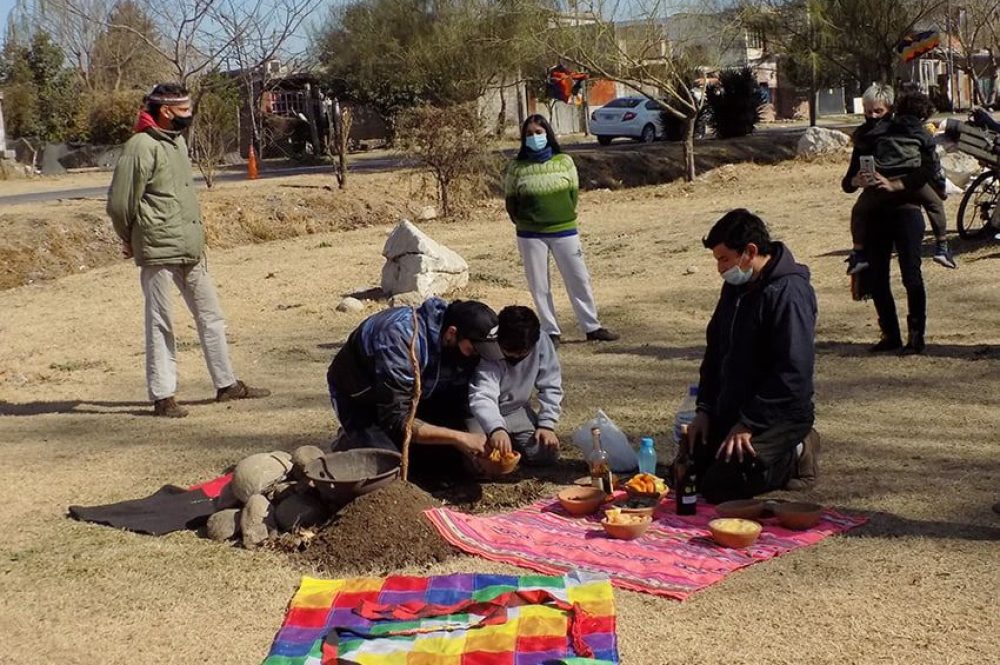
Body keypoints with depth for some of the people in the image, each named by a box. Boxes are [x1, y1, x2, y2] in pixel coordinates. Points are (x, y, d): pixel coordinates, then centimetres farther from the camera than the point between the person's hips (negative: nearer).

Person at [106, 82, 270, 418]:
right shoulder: (141, 147, -14)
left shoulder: (178, 141, 12)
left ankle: (227, 384, 22)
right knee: (160, 324, 1)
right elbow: (120, 204, -14)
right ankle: (162, 396, 9)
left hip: (190, 248, 8)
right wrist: (131, 240, 1)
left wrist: (197, 237, 14)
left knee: (211, 316, 13)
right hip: (159, 251, -8)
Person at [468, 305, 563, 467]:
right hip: (485, 415, -3)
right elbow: (481, 397, -43)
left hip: (517, 411, 3)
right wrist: (496, 429, -59)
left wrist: (547, 424, -17)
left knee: (548, 453, -15)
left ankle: (511, 441, 16)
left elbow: (550, 387, -8)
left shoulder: (542, 343, -18)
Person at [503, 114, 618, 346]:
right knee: (539, 286, 4)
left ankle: (592, 326, 15)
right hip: (531, 236, 0)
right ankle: (551, 331, 15)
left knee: (579, 280, 4)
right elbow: (510, 200, 6)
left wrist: (566, 216, 3)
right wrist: (522, 222, 2)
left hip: (564, 231, 0)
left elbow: (574, 192, 7)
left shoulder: (564, 161, 0)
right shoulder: (517, 168, -1)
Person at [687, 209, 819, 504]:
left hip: (780, 415, -9)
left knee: (719, 487, -21)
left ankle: (795, 455, 3)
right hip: (730, 411, 9)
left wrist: (748, 424, -22)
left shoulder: (789, 292, -20)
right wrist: (705, 408, 6)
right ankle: (783, 451, 17)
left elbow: (793, 372, -25)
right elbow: (715, 350, 16)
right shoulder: (735, 287, 8)